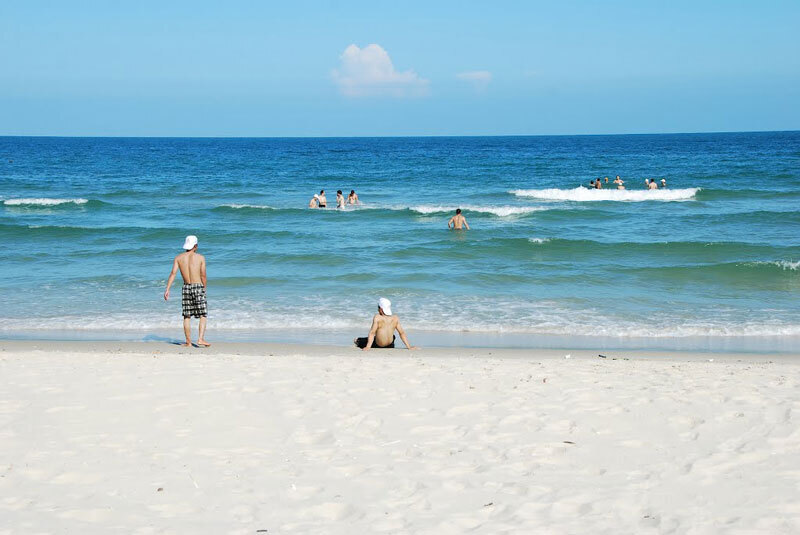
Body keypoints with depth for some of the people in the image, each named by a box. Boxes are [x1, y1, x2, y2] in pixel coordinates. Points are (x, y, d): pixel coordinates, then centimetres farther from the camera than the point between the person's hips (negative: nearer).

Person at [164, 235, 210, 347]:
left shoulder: (178, 258, 4)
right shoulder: (200, 257, -1)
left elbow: (173, 273, -6)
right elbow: (203, 276, -2)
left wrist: (167, 289, -8)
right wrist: (204, 288, 12)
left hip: (186, 288, 3)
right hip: (198, 287, -3)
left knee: (187, 316, 10)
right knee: (203, 315, 2)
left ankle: (188, 342, 11)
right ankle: (200, 339, -11)